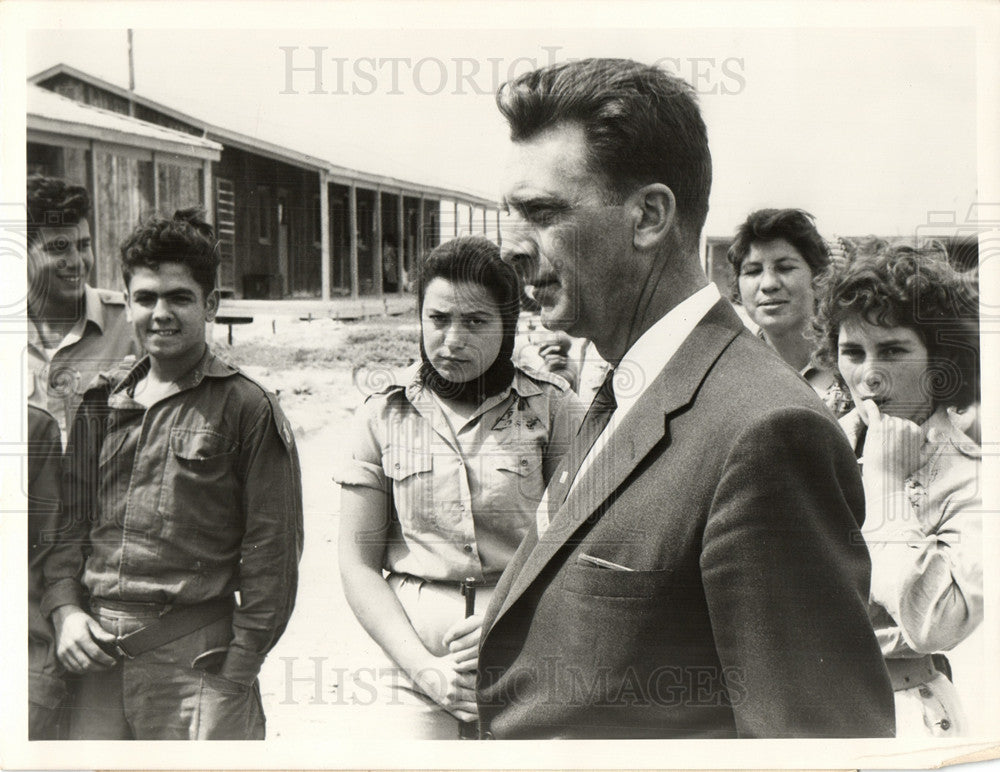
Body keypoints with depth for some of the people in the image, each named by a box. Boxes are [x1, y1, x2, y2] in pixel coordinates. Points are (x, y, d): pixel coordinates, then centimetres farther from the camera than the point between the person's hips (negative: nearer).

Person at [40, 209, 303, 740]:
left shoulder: (247, 409, -5)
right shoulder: (99, 407, 12)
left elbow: (271, 552, -6)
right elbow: (72, 521, 18)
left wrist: (237, 671, -9)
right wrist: (65, 608, 2)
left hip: (195, 655, -4)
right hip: (99, 657, 5)